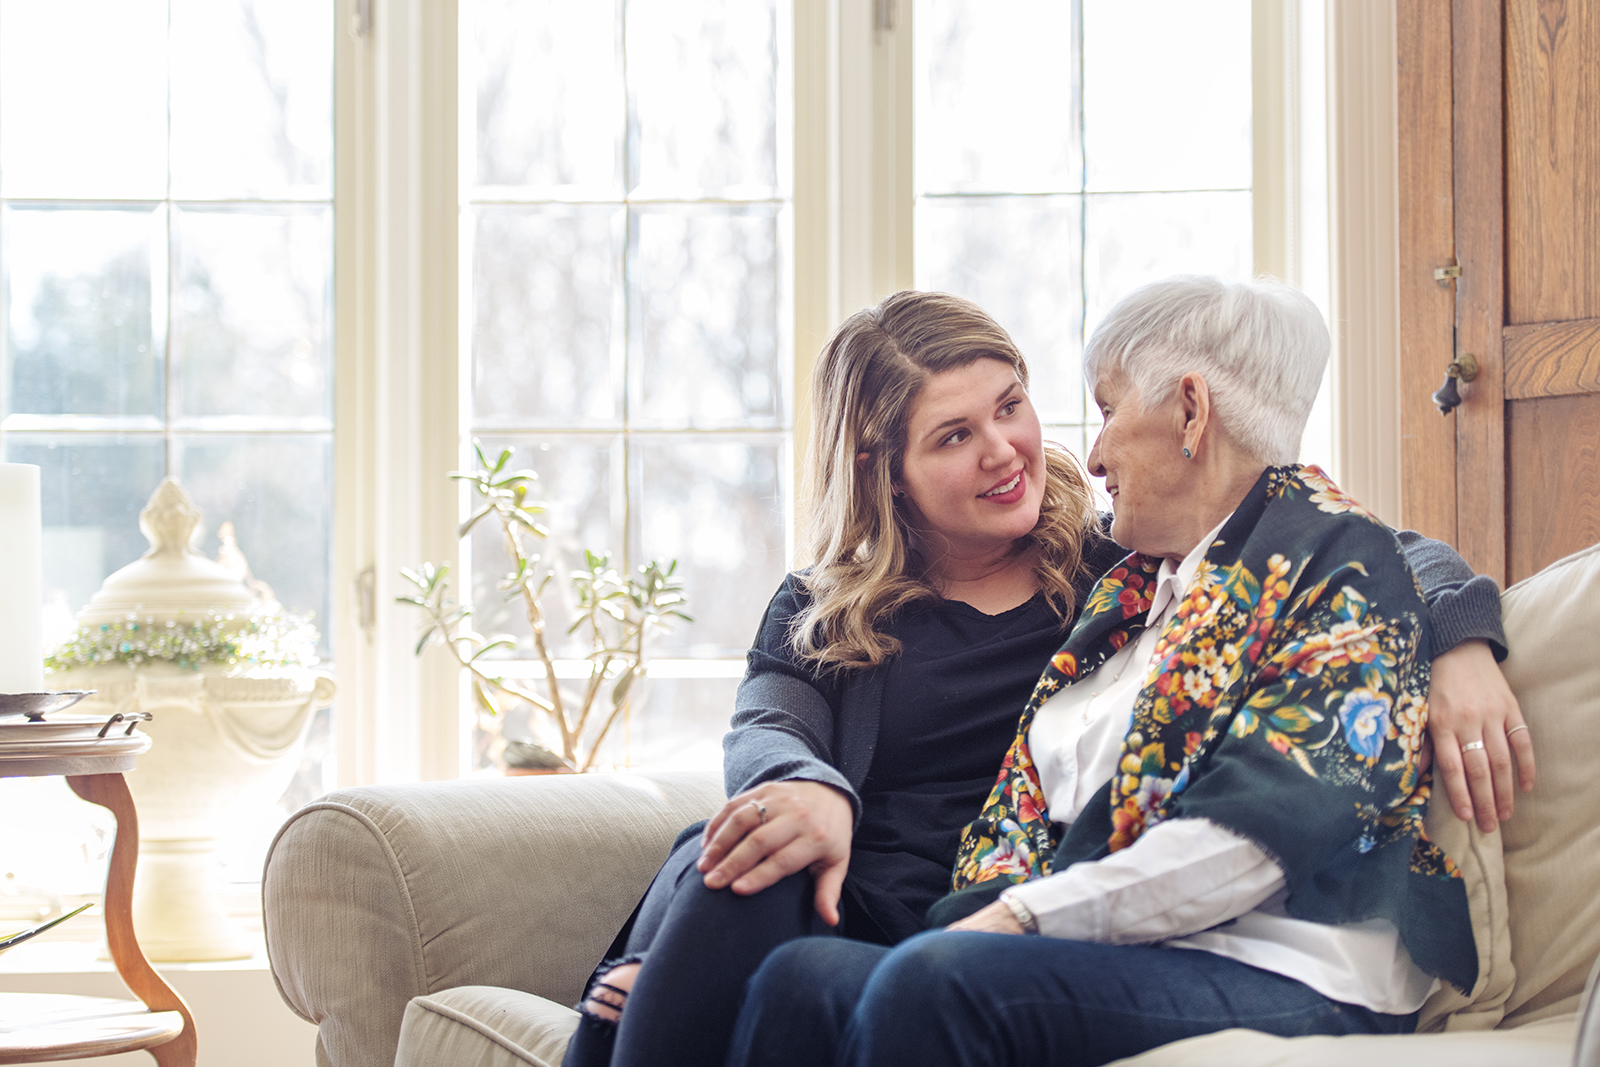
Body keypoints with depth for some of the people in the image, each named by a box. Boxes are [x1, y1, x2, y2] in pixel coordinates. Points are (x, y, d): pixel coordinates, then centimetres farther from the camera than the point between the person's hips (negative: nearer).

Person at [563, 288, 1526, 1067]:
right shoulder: (819, 610, 19)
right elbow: (766, 728, 0)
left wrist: (1461, 648, -10)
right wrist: (812, 792, -25)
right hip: (847, 913, 2)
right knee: (735, 869, -34)